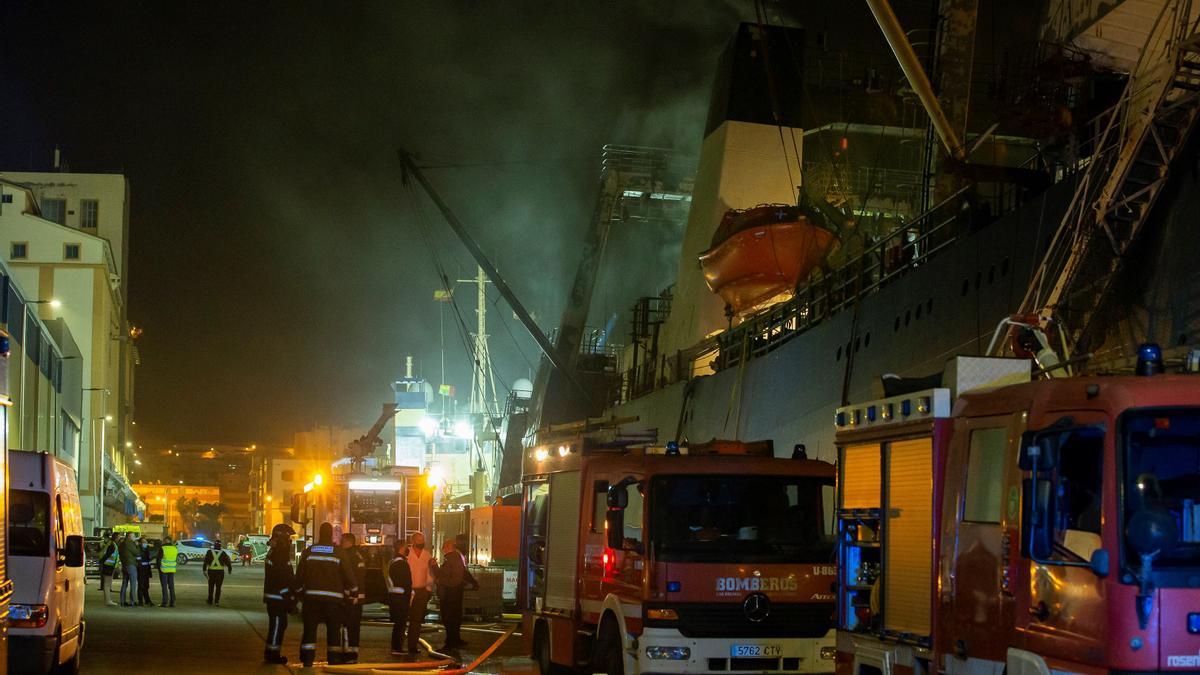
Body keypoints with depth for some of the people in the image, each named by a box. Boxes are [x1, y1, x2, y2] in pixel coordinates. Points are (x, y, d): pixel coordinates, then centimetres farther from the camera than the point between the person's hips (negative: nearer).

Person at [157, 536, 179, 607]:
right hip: (172, 569, 4)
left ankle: (165, 602, -2)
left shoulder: (162, 548, -11)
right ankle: (172, 602, 9)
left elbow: (158, 559, -6)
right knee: (171, 586, 10)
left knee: (164, 586, 0)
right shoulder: (175, 548, 4)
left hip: (163, 569, -4)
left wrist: (158, 567, 9)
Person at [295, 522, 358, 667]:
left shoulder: (308, 552, 3)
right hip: (333, 598, -1)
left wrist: (299, 593, 17)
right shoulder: (338, 553, -3)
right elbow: (349, 576, -2)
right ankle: (334, 660, 4)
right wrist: (353, 592, 12)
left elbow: (299, 575, 6)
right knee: (334, 630, 6)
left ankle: (307, 660, 1)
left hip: (311, 596, 1)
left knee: (310, 628, 6)